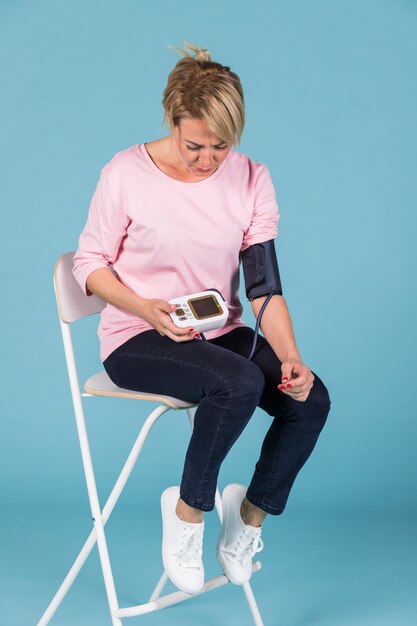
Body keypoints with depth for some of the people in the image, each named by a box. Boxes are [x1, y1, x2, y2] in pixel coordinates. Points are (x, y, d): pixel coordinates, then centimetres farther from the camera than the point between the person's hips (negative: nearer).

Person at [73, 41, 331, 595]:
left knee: (311, 398, -20)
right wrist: (146, 309, -20)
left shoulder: (252, 179, -1)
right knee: (240, 382, -33)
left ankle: (252, 512, 6)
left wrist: (290, 356, -18)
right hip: (137, 341, -4)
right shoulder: (127, 174, -11)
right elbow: (90, 263, -2)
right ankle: (189, 508, -7)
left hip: (221, 333, 4)